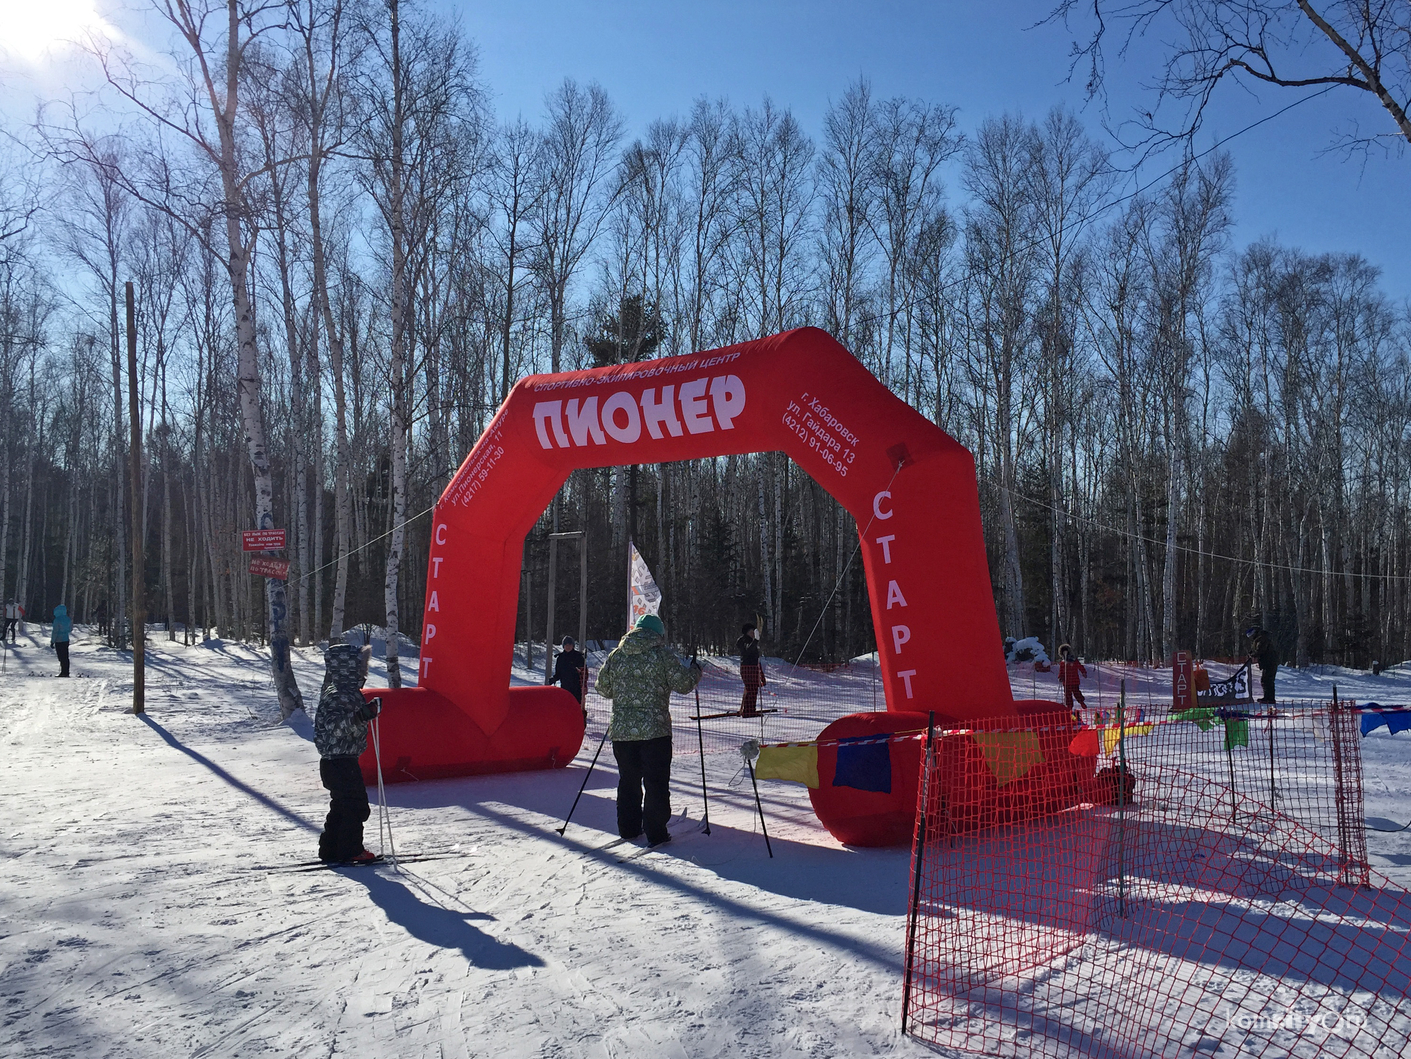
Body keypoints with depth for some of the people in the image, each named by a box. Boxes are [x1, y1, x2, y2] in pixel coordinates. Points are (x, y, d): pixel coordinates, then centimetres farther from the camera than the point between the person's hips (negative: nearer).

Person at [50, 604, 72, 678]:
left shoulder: (57, 620, -16)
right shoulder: (69, 619, 3)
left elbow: (55, 632, -14)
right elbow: (70, 629, 14)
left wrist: (52, 641, -8)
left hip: (59, 641, -6)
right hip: (66, 640, 6)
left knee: (61, 658, -2)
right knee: (66, 657, 10)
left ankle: (63, 672, -1)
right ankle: (66, 672, 12)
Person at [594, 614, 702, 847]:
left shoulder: (616, 655, 6)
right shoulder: (662, 654, -6)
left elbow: (603, 688, 13)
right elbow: (683, 683, -4)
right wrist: (695, 670, 17)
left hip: (621, 731, 4)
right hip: (655, 730, -4)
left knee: (628, 780, 16)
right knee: (656, 782, 2)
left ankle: (628, 828, 22)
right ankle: (655, 832, 1)